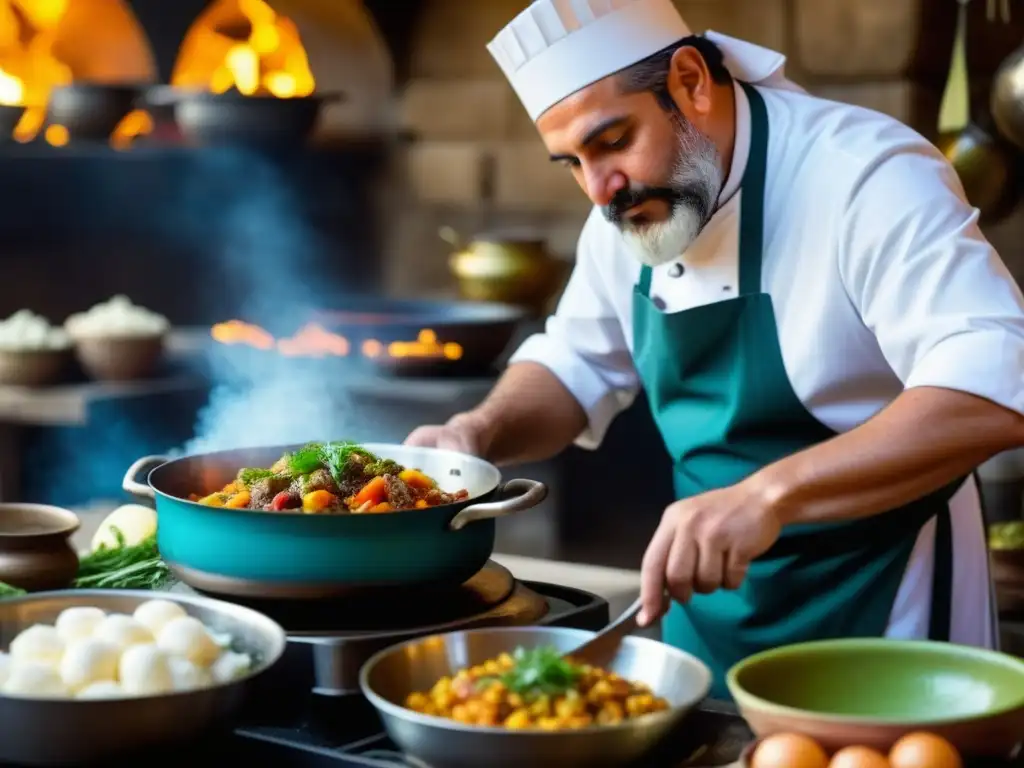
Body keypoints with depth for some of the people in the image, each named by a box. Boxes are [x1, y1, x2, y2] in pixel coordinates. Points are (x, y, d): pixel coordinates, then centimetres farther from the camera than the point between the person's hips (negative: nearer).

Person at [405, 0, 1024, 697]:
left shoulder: (863, 176, -23)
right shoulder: (629, 214, 0)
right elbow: (575, 369, 15)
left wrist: (768, 494, -43)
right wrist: (484, 430, -6)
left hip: (878, 617, -7)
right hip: (711, 604, 7)